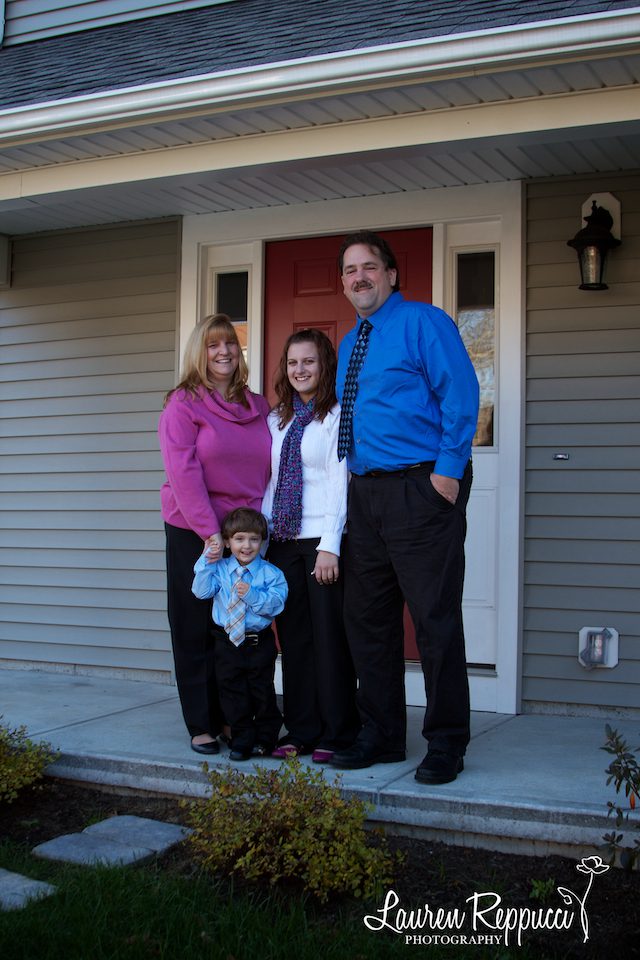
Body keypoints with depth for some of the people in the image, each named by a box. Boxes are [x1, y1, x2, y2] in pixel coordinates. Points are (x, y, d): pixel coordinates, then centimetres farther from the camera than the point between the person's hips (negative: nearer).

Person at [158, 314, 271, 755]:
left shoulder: (258, 406, 10)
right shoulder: (183, 404, -4)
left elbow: (271, 469, 9)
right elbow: (183, 472, -13)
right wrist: (211, 533, -18)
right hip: (194, 534, -4)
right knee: (198, 631, 4)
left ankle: (235, 718, 18)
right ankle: (202, 726, 14)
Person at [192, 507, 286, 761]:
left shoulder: (270, 573, -5)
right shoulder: (219, 569, 2)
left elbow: (275, 603, -14)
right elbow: (201, 592, -10)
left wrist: (252, 595, -26)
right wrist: (206, 563, -16)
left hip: (259, 642, -2)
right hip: (227, 642, 2)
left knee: (262, 691, 7)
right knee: (232, 692, 7)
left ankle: (265, 739, 24)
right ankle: (242, 740, 19)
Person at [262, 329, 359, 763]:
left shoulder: (338, 415, -3)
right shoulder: (277, 421, 16)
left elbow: (340, 482, -9)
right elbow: (271, 483, 16)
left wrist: (329, 546, -15)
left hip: (323, 540, -6)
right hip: (283, 540, 6)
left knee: (330, 638, -1)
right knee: (293, 637, 9)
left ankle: (336, 733, 8)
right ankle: (301, 730, 18)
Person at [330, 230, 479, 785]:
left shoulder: (424, 323, -3)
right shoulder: (349, 344, 20)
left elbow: (460, 395, -12)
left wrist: (448, 470, -18)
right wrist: (356, 479, 14)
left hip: (422, 489, -8)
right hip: (365, 492, 8)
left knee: (435, 618, -4)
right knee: (368, 617, 11)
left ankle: (446, 744, 9)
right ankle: (382, 736, 24)